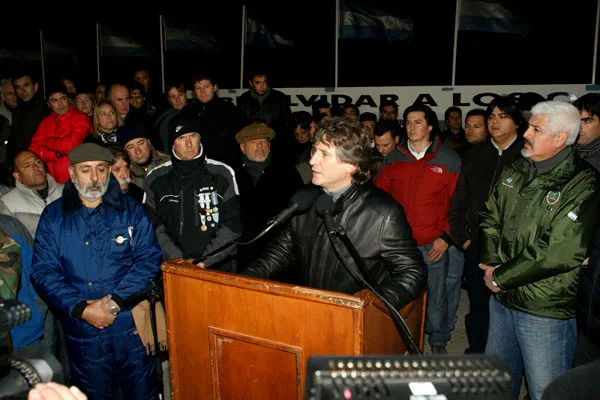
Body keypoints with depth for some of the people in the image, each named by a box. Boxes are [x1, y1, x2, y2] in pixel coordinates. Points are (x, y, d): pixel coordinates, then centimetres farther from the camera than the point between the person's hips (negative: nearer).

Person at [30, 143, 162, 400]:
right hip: (81, 330, 1)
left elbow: (149, 259, -6)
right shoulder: (53, 217, 3)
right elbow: (43, 272, -2)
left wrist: (115, 302, -16)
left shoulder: (131, 210, 1)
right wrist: (81, 309, -15)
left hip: (131, 325, 0)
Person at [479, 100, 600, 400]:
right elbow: (489, 219, 10)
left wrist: (501, 277, -17)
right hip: (502, 298, 6)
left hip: (546, 310, -6)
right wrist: (491, 264, -6)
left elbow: (561, 253, -23)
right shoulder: (513, 173, 6)